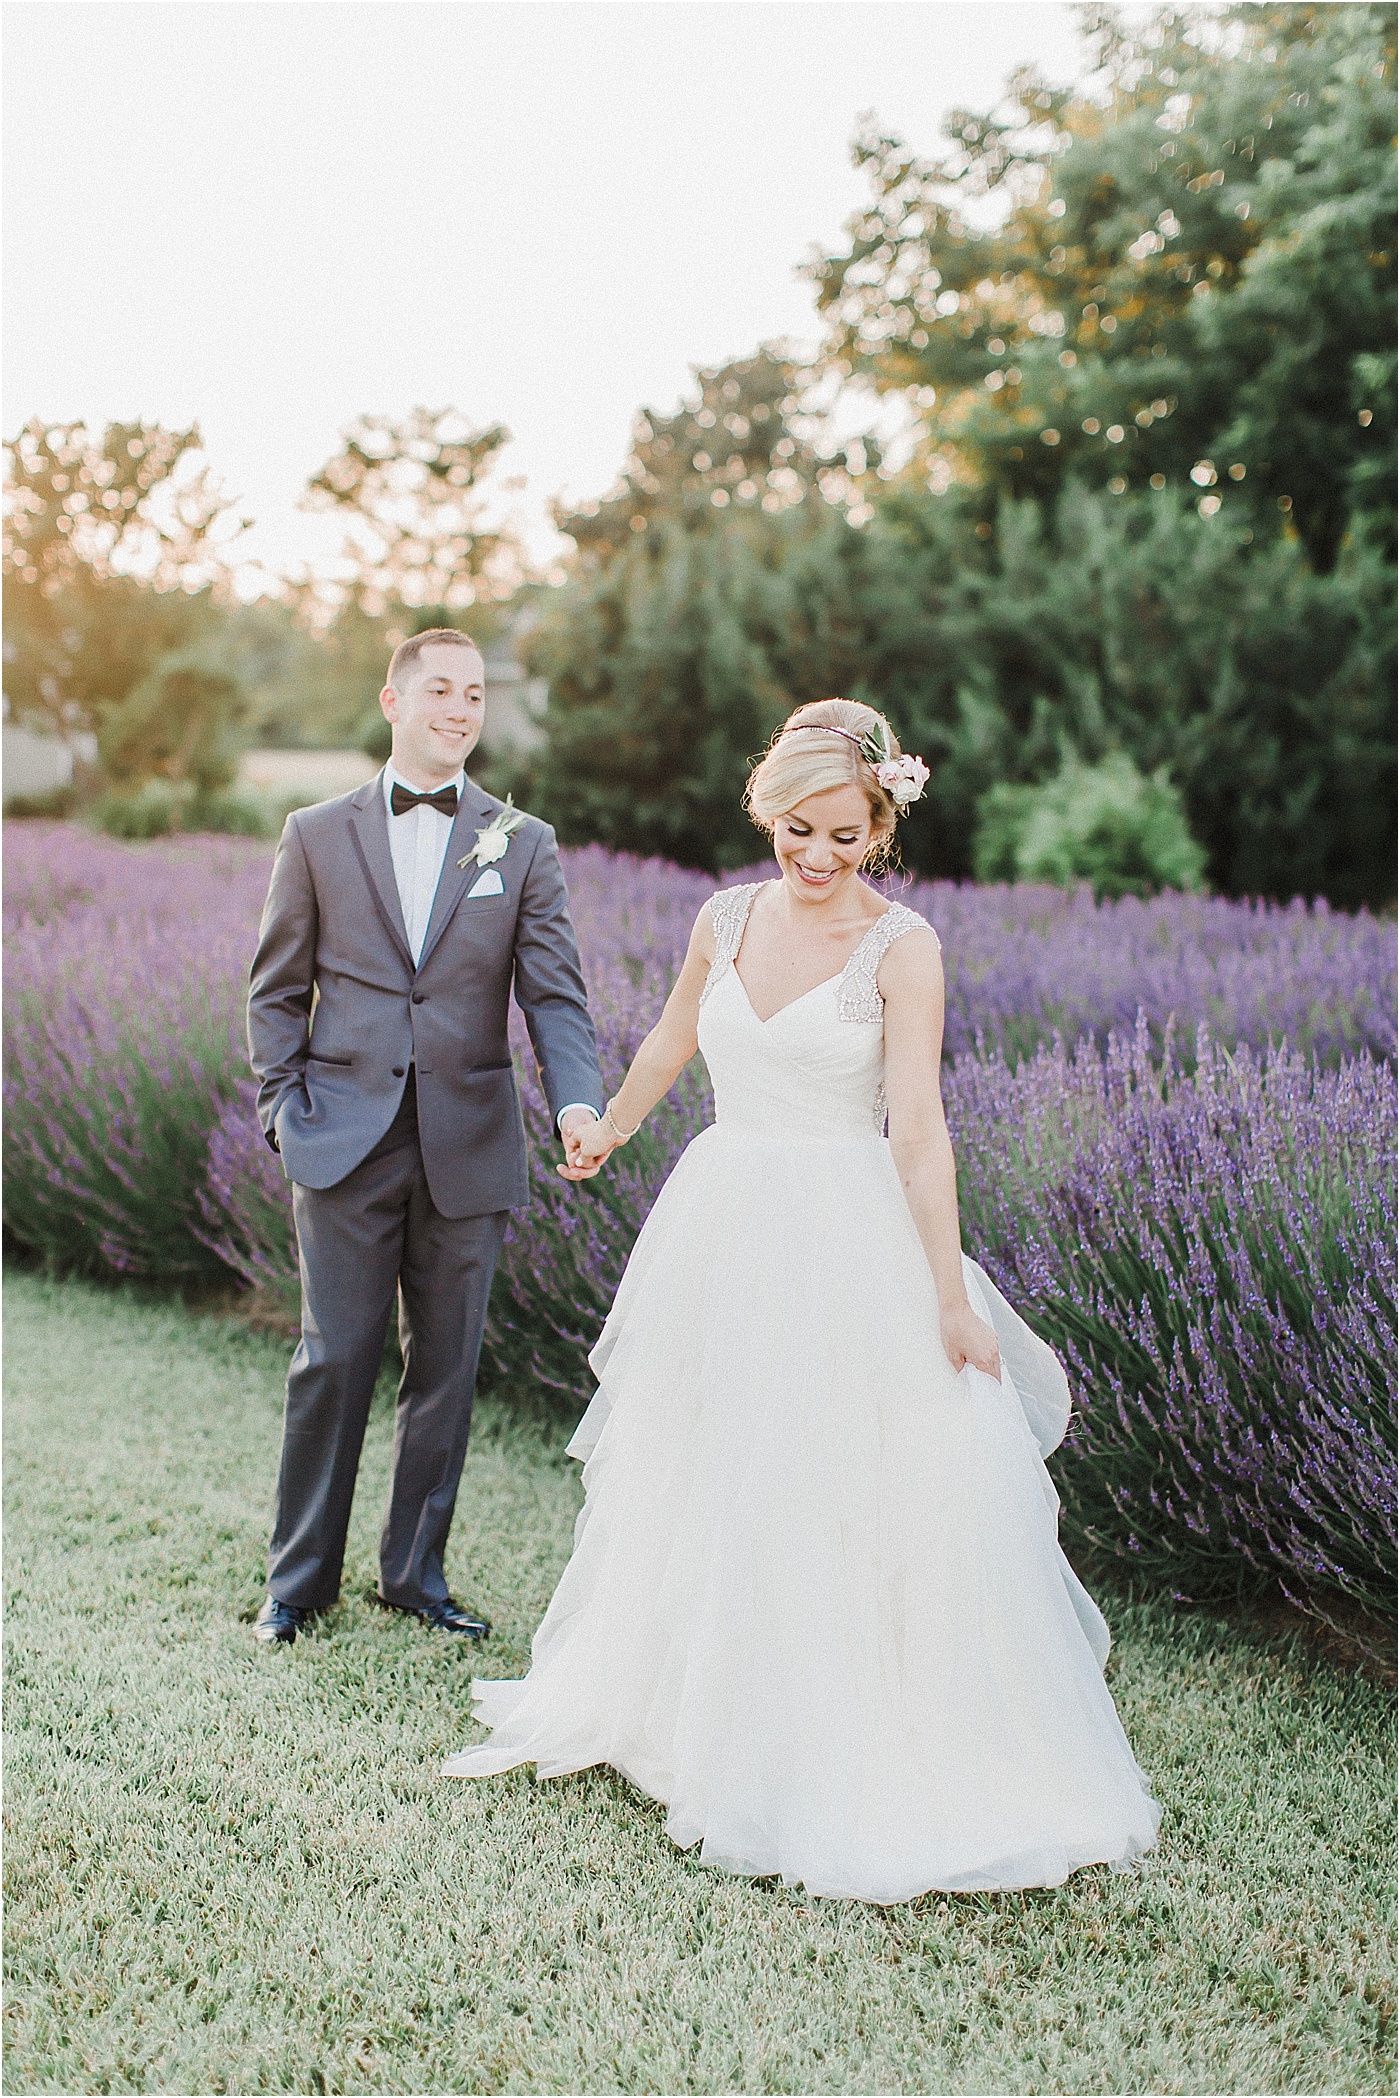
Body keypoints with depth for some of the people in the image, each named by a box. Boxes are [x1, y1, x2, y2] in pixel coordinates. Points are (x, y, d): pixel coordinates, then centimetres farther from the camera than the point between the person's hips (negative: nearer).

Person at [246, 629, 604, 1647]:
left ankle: (417, 1571, 24)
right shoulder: (318, 835, 6)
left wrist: (578, 1100, -18)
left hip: (468, 1150, 1)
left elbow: (555, 991, -2)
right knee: (333, 1362, 2)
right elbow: (277, 991, 9)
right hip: (346, 1143, -1)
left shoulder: (523, 843, 6)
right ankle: (299, 1578, 17)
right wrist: (283, 1110, -1)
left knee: (446, 1369, 9)